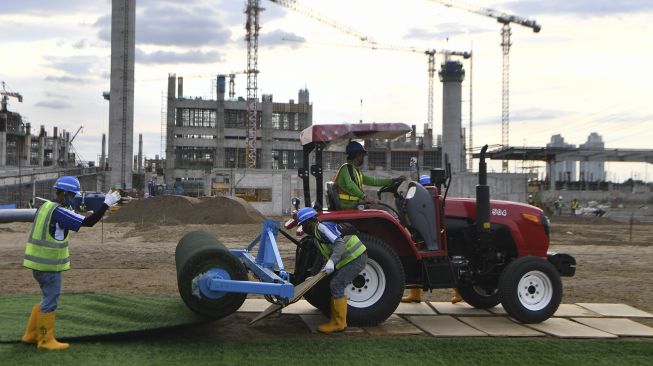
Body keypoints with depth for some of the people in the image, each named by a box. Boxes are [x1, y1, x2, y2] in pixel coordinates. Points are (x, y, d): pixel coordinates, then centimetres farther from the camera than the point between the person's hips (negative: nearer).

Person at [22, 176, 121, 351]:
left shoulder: (45, 207, 9)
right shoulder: (59, 212, -19)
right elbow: (88, 222, -22)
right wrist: (106, 204, -18)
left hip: (38, 262, 9)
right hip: (49, 265, -9)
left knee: (48, 299, 21)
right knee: (50, 302, 3)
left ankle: (31, 335, 28)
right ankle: (46, 340, 12)